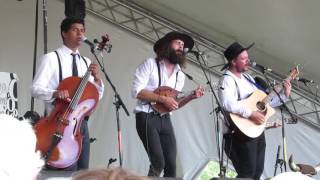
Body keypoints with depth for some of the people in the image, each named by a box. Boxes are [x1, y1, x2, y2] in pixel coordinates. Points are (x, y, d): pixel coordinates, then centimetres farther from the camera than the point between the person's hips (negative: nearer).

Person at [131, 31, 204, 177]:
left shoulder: (180, 75, 16)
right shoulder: (150, 64, -3)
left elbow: (174, 102, 15)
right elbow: (136, 91, -12)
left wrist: (192, 96, -2)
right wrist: (163, 99, -19)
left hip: (165, 119, 6)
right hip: (147, 116, -6)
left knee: (171, 165, -1)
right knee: (158, 163, -19)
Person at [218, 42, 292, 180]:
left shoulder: (248, 78, 17)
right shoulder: (227, 79, -12)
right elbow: (227, 103, -30)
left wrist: (284, 95, 15)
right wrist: (250, 114, -30)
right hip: (241, 135, -9)